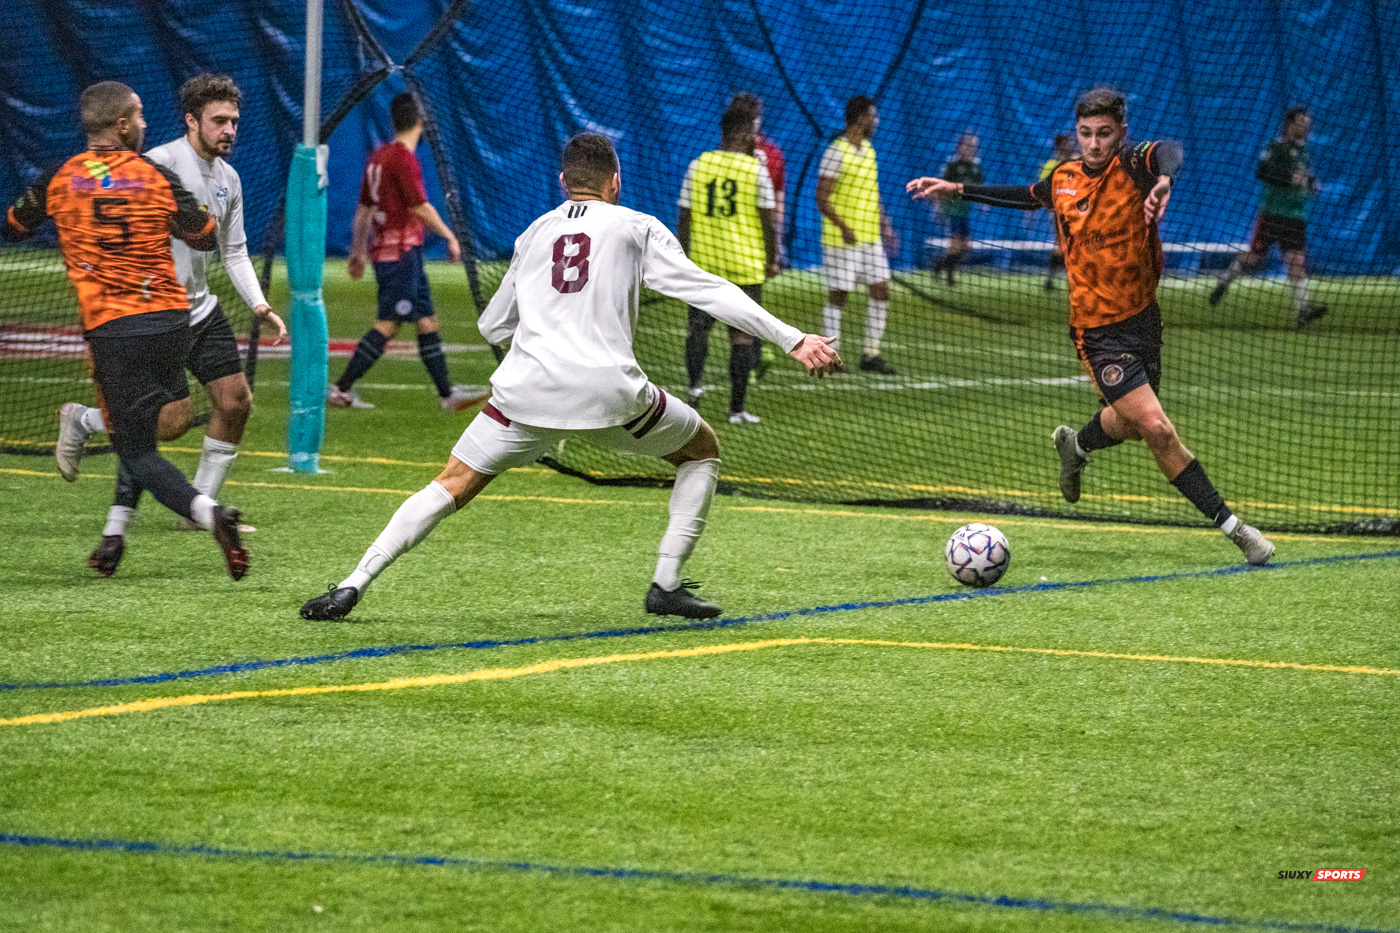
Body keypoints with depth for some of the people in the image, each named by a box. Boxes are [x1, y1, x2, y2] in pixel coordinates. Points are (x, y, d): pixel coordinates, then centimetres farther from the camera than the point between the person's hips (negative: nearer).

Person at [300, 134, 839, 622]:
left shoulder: (534, 234, 22)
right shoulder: (637, 228, 10)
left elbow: (492, 326, 30)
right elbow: (706, 290, 2)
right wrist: (794, 341, -1)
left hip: (527, 387, 3)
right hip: (608, 392, -3)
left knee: (452, 486, 9)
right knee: (702, 452, 20)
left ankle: (353, 586, -5)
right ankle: (667, 585, 13)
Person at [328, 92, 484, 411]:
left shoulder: (378, 156, 14)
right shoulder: (403, 158, -13)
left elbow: (363, 209, 19)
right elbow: (420, 208, -16)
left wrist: (359, 251, 25)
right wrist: (449, 236, -6)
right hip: (400, 251, -10)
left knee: (427, 320, 10)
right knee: (388, 324, -9)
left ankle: (447, 393, 11)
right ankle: (341, 388, -9)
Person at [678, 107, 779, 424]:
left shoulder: (698, 166, 1)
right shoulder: (756, 169, -7)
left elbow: (684, 217, 3)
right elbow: (768, 221, -7)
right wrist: (771, 260, 5)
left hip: (703, 259, 2)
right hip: (746, 264, -2)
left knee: (698, 325, 16)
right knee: (742, 334, 3)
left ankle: (695, 383, -6)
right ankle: (737, 408, 4)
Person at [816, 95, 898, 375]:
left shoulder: (868, 149, 14)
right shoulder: (836, 152, -13)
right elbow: (822, 198, -15)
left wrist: (884, 223, 16)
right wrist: (843, 227, -25)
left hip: (870, 237, 8)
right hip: (841, 238, -8)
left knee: (881, 290, 4)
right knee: (838, 295, -2)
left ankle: (871, 354, 10)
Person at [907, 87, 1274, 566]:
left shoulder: (1133, 165, -10)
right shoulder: (1064, 177, 0)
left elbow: (1169, 151, -35)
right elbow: (1026, 196, 24)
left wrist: (1163, 180, -58)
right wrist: (956, 189, 24)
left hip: (1143, 315, 1)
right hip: (1098, 328, -1)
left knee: (1129, 425, 19)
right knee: (1156, 428, -15)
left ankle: (1075, 445, 55)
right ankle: (1230, 525, -7)